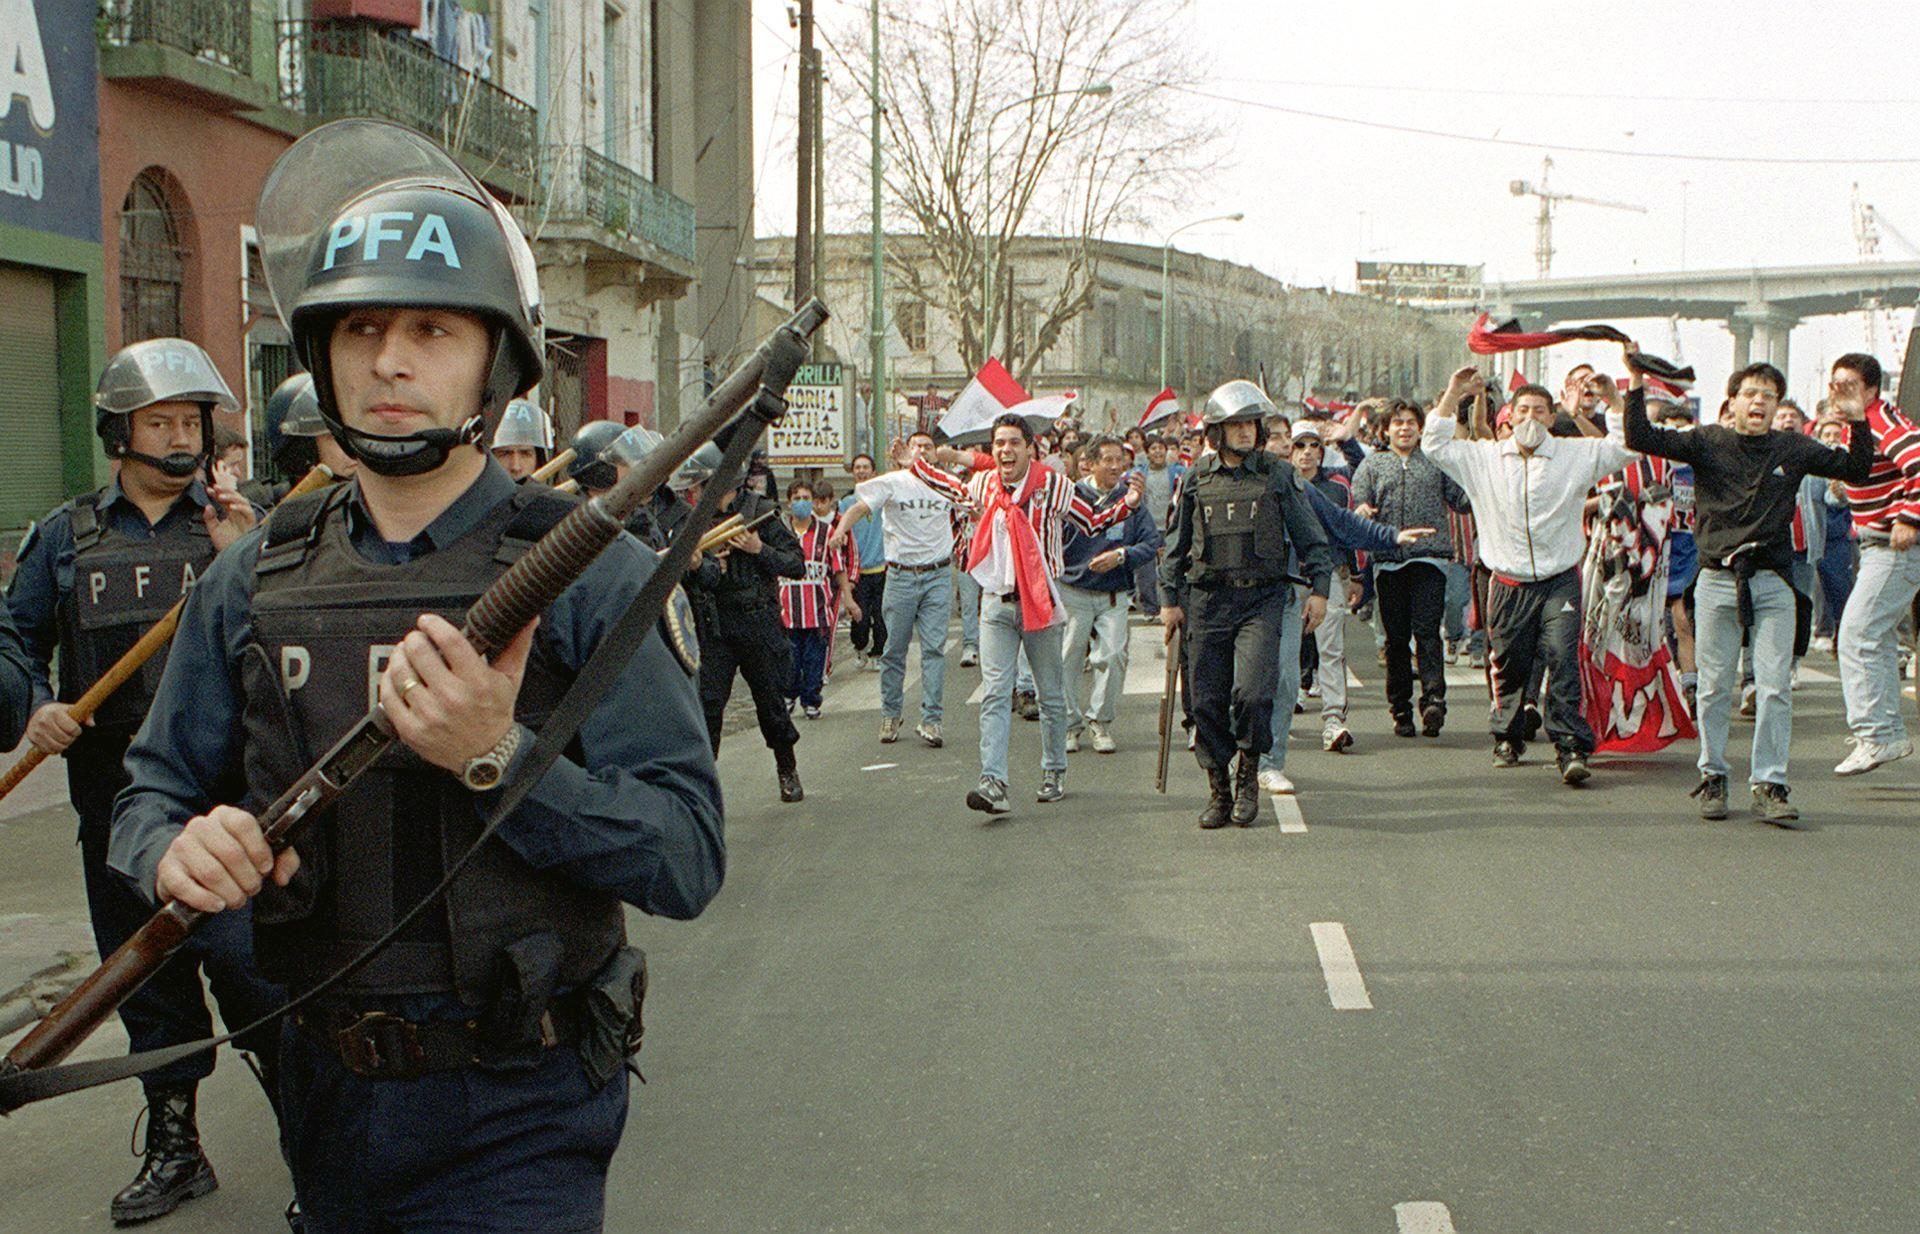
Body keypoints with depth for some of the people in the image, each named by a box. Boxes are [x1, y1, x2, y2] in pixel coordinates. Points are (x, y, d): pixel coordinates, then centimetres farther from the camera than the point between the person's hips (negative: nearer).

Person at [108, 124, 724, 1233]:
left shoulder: (588, 574, -10)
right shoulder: (255, 582, 3)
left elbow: (689, 859, -15)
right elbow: (156, 787, 10)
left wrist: (497, 759, -28)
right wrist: (174, 851, -13)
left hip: (516, 1114, -4)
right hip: (330, 1090, 5)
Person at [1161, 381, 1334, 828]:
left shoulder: (1279, 476, 4)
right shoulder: (1197, 479, 8)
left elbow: (1311, 538, 7)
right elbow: (1176, 545, 15)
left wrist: (1318, 590, -1)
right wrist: (1172, 600, 11)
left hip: (1263, 598, -2)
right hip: (1208, 600, 2)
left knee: (1253, 693, -16)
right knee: (1208, 702, 2)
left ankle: (1248, 773, 7)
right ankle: (1218, 789, 13)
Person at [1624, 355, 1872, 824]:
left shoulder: (1793, 448, 8)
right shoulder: (1708, 442, 2)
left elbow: (1855, 469, 13)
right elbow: (1640, 439, -6)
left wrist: (1859, 423, 0)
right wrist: (1636, 383, -12)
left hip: (1772, 582, 1)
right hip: (1717, 580, -1)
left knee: (1775, 688, -3)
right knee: (1715, 687, 5)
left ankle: (1769, 786, 2)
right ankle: (1712, 777, 18)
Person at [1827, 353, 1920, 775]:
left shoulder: (1885, 422, -19)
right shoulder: (1857, 427, 12)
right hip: (1876, 546, 11)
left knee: (1856, 637, -13)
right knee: (1878, 638, 18)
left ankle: (1875, 736, -11)